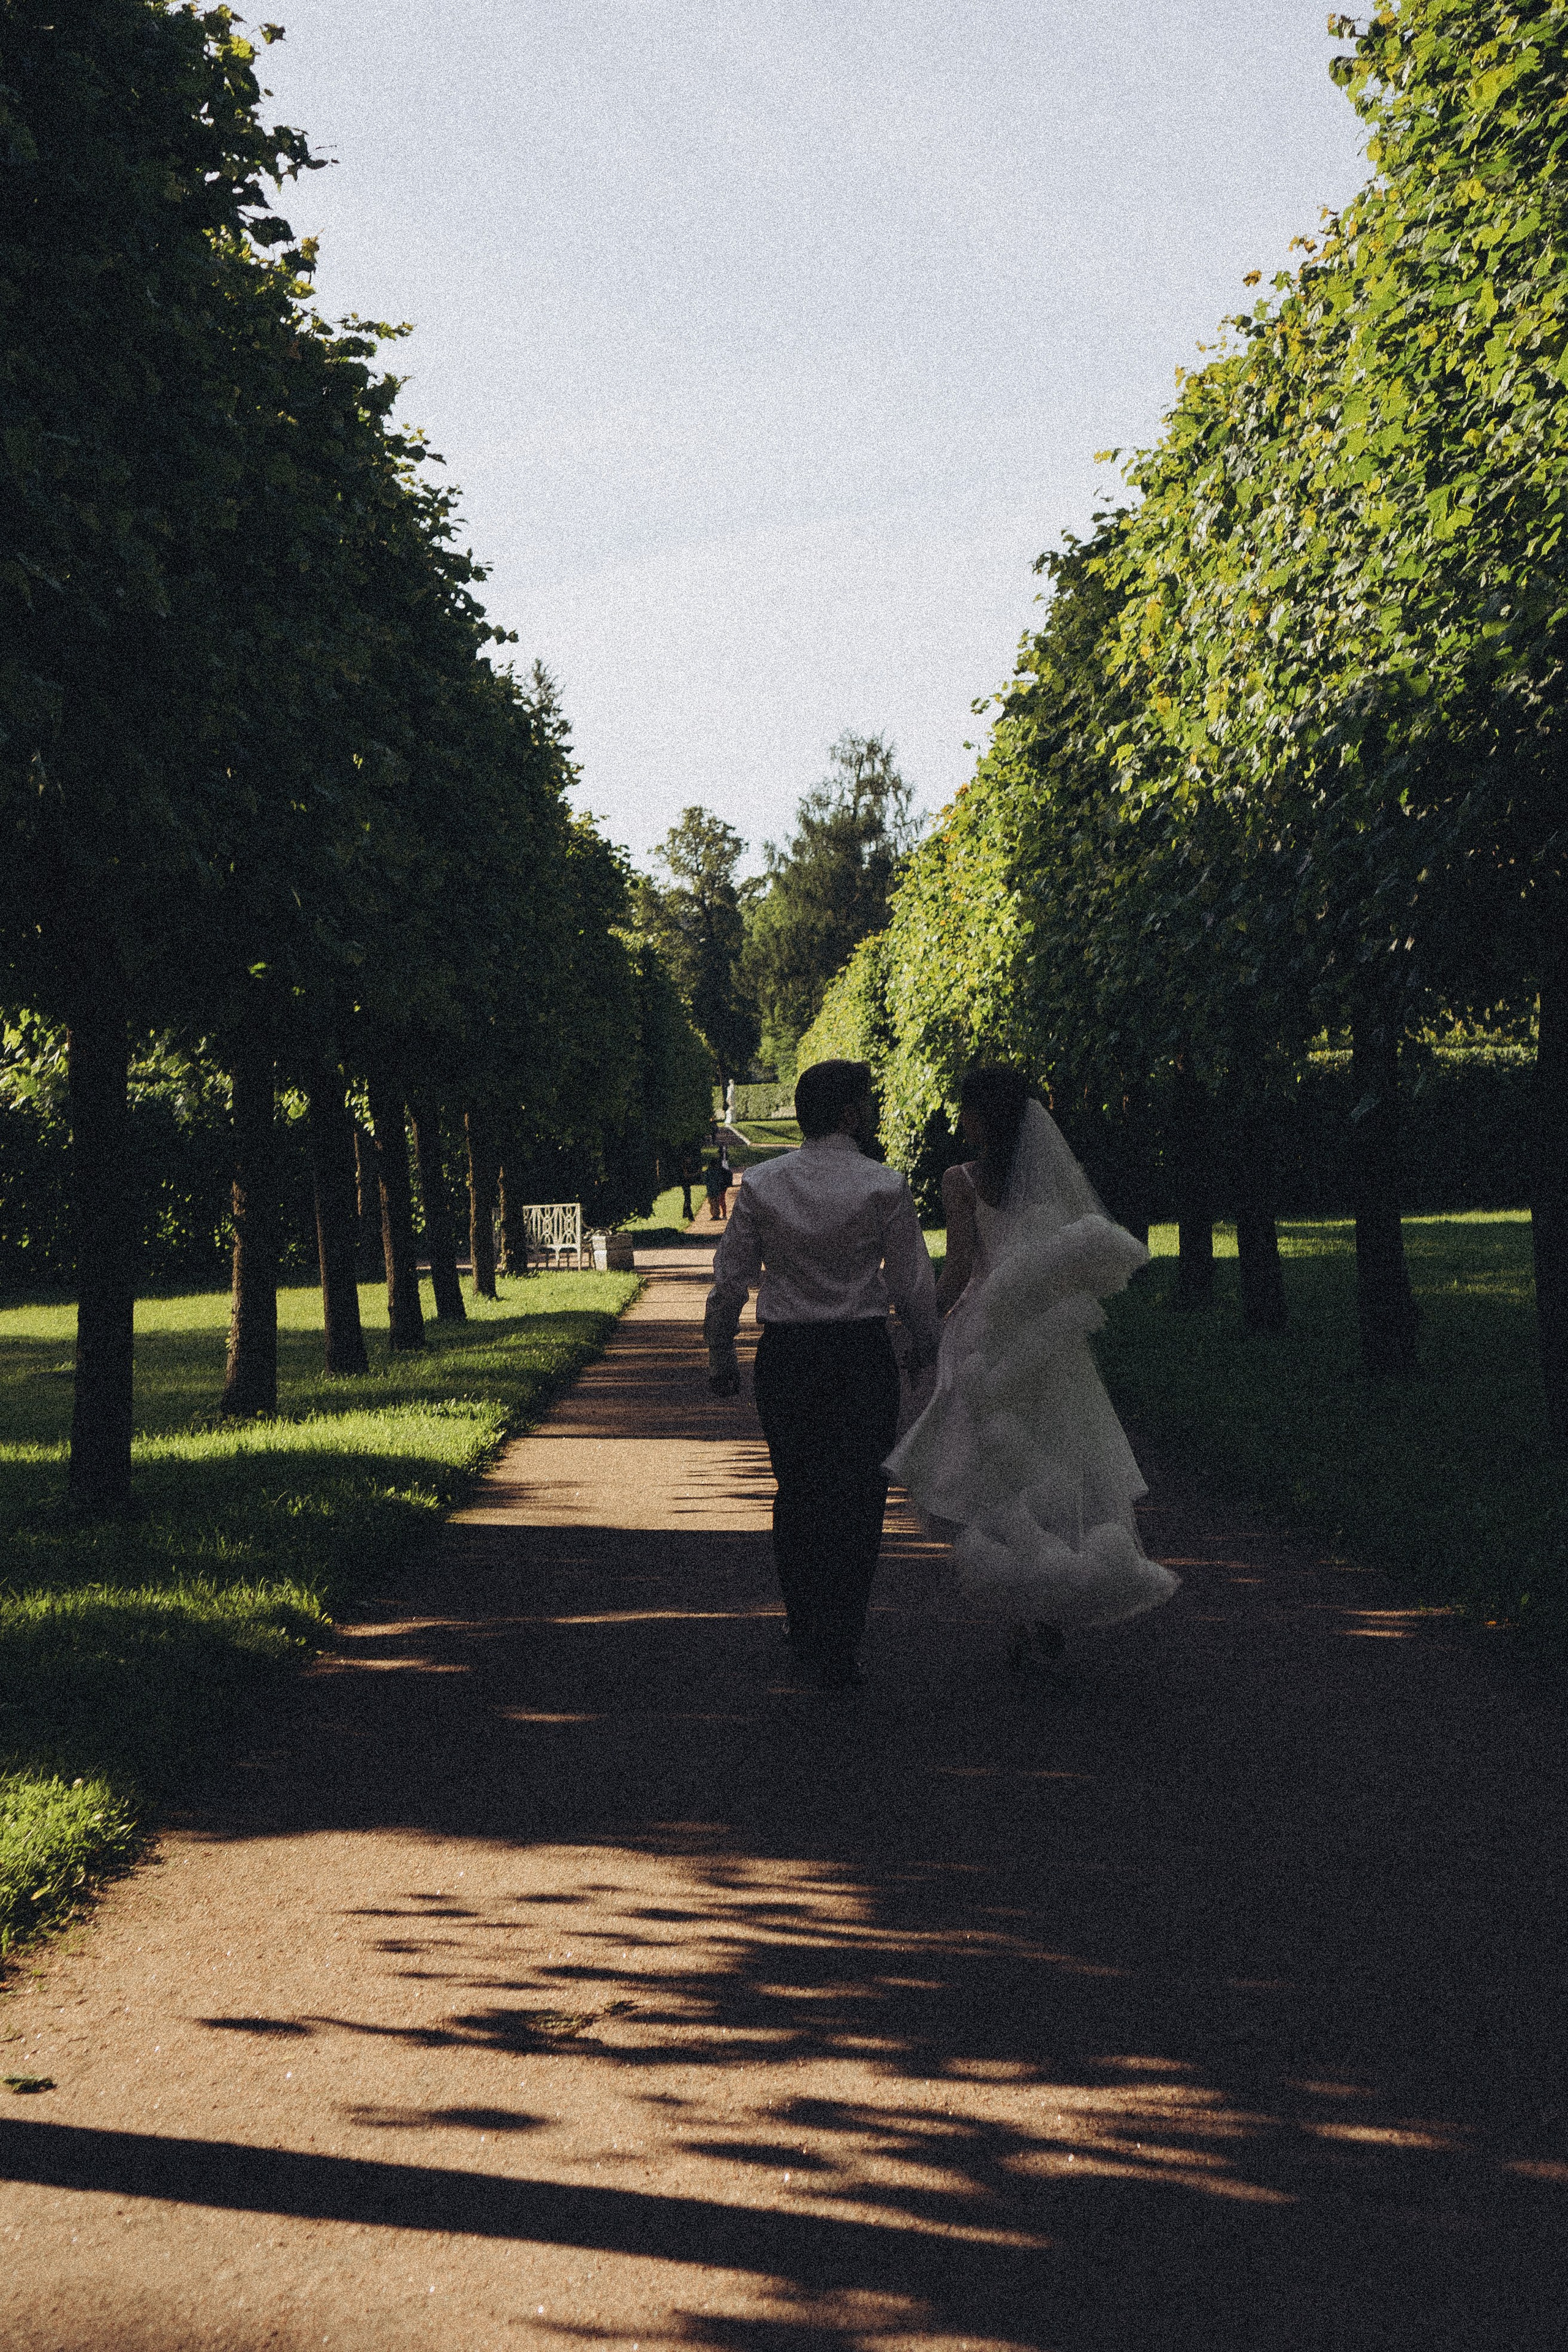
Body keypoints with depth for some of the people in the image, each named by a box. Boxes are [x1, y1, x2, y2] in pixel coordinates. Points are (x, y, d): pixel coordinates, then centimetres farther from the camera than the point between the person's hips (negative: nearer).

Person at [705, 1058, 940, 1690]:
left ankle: (806, 1639, 29)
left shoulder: (761, 1185, 0)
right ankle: (837, 1654, 2)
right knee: (855, 1500, 4)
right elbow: (912, 1283, -4)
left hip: (784, 1354, 3)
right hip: (861, 1353, -3)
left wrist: (719, 1355, 14)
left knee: (795, 1495, 17)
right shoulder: (883, 1187, -8)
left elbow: (730, 1280, 2)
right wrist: (929, 1350, 10)